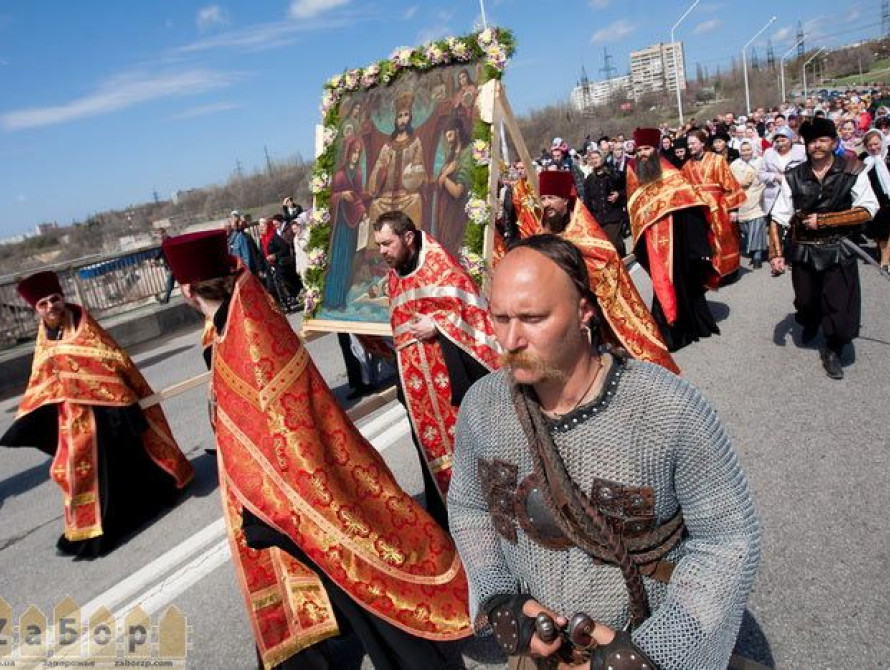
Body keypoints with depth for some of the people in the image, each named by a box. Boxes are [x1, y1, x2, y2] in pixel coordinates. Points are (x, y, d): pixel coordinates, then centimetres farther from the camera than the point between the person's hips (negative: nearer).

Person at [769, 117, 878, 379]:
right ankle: (810, 325, 54)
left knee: (840, 308, -2)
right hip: (803, 251, 2)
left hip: (839, 252, -2)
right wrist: (776, 253, -12)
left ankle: (832, 351, 24)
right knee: (806, 301, 18)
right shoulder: (794, 177, -2)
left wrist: (823, 220, -16)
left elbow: (868, 210, -10)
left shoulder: (852, 171, -7)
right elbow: (778, 217, -4)